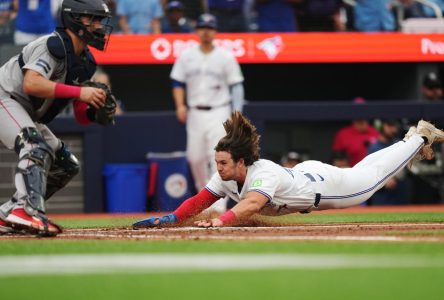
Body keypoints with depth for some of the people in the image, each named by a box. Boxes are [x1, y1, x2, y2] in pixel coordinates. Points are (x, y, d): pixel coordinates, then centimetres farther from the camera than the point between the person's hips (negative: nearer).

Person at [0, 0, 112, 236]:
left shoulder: (84, 62, 8)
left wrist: (96, 110, -15)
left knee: (66, 165, 8)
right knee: (36, 148, -32)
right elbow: (31, 84, -36)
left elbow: (81, 116, 9)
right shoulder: (53, 45, -19)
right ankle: (28, 211, -49)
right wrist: (79, 92, -36)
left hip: (26, 115, 10)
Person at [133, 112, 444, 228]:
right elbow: (198, 201, -24)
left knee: (373, 176, 17)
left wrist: (221, 221, -78)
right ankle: (413, 139, 52)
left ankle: (419, 138, 40)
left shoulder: (263, 174, -45)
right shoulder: (225, 178, -24)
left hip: (323, 183, -7)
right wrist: (171, 218, -42)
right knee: (358, 171, 30)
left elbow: (251, 205, -63)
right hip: (302, 175, 7)